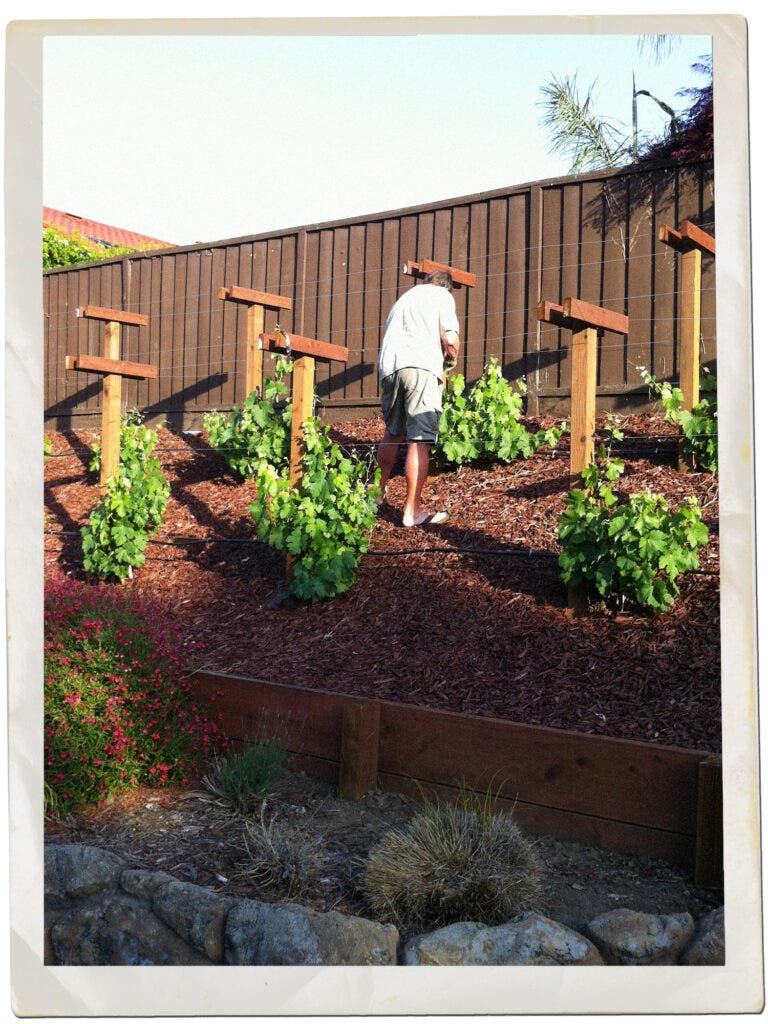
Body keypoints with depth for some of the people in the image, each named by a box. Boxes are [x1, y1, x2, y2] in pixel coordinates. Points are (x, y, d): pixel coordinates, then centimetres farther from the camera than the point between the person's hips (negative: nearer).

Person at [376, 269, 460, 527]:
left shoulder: (404, 298, 32)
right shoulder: (442, 296, 13)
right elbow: (450, 339, 0)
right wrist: (452, 357, 20)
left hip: (388, 367, 6)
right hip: (421, 366, -6)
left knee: (392, 433, 23)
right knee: (419, 441, -6)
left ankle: (379, 493, 34)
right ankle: (412, 511, -8)